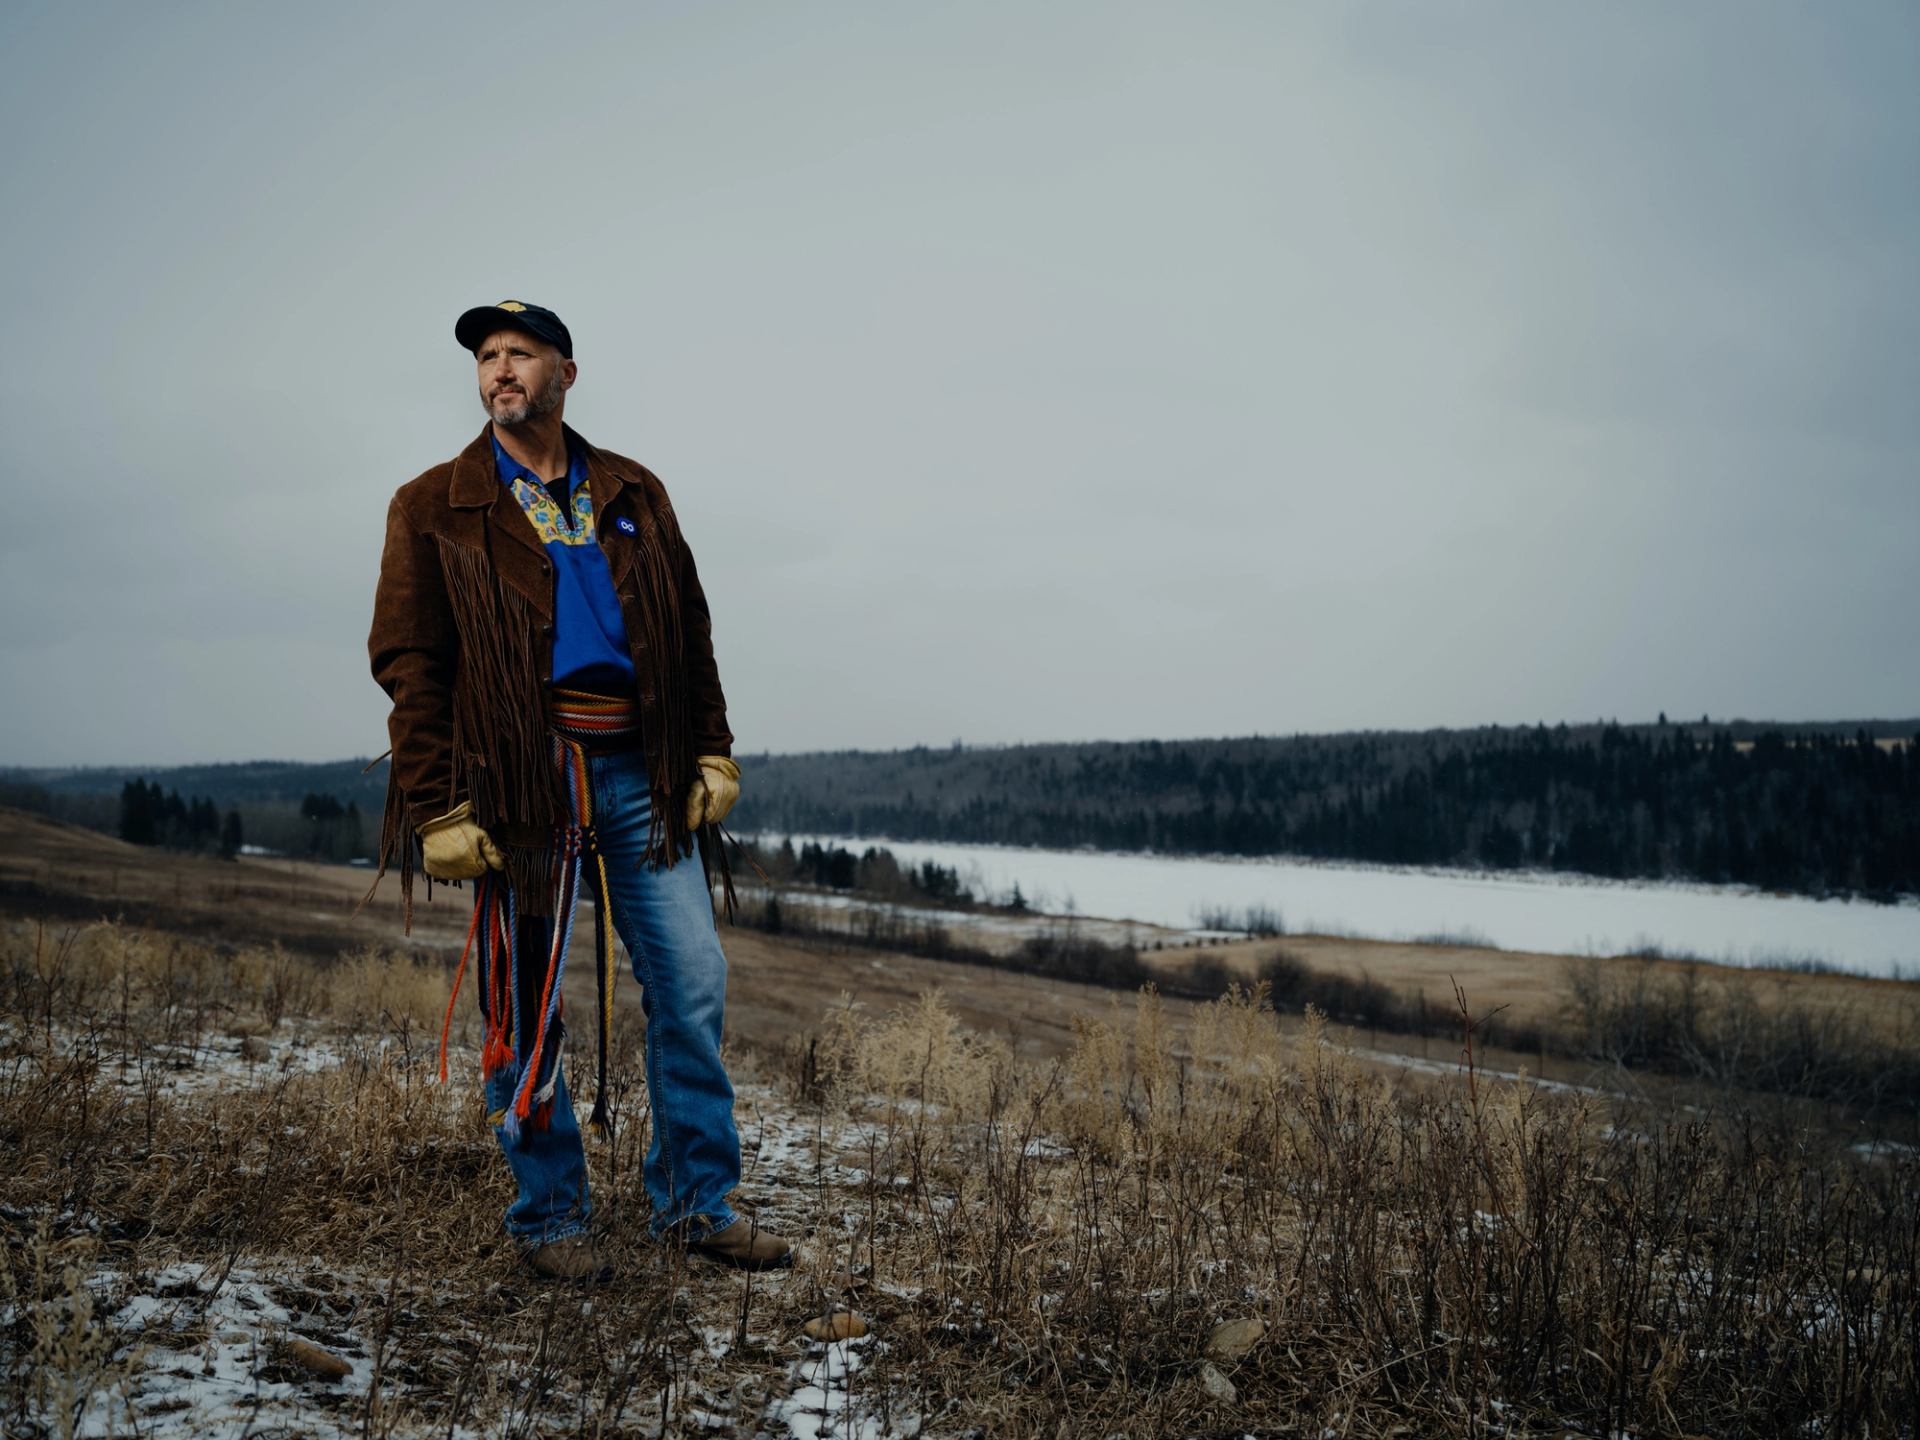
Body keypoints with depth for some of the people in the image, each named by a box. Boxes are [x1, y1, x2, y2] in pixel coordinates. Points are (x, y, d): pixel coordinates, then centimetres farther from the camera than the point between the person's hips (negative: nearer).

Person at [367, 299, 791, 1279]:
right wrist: (437, 808, -9)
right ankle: (550, 1217, 17)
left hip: (639, 774, 3)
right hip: (519, 783, -3)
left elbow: (689, 634, 16)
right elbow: (409, 664, -1)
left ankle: (695, 1202, 14)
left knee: (693, 984, 2)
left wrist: (712, 750, 6)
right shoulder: (436, 509, 5)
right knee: (527, 1009, 2)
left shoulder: (634, 496, 15)